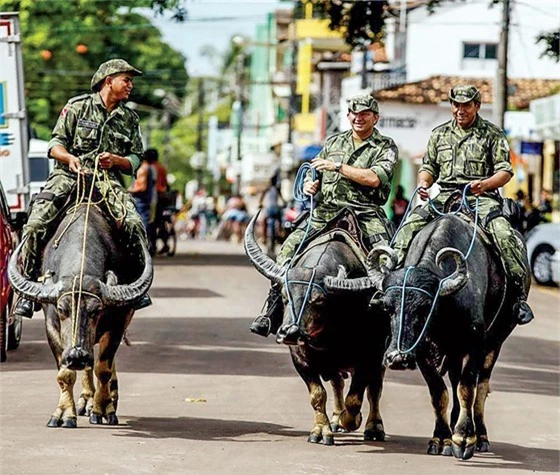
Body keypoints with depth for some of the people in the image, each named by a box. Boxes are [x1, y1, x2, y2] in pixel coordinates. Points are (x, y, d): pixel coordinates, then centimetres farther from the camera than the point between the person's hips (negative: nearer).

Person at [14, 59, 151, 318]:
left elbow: (135, 161, 15)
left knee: (134, 225, -26)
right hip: (68, 175, -1)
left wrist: (115, 160, -7)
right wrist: (70, 157, -17)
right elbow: (56, 144, 5)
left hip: (109, 180, 2)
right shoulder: (77, 107, 7)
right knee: (35, 225, -23)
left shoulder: (130, 119, 15)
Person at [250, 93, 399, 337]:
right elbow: (312, 175, 25)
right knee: (289, 246, -12)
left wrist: (337, 166, -9)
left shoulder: (386, 147, 6)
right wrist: (309, 185, 1)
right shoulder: (334, 142, 21)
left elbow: (374, 178, -10)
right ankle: (272, 312, -9)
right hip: (325, 213, 4)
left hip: (365, 214, -3)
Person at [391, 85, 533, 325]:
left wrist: (485, 184, -19)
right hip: (445, 196, 4)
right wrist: (423, 183, -1)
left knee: (503, 235, -29)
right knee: (409, 226, -18)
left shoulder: (493, 134, 8)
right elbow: (428, 167, 23)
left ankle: (519, 295, -24)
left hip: (481, 197, -4)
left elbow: (505, 171, 2)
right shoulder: (439, 134, 18)